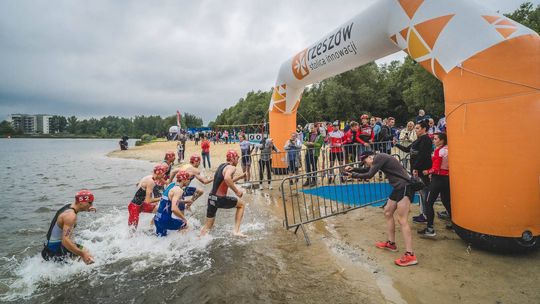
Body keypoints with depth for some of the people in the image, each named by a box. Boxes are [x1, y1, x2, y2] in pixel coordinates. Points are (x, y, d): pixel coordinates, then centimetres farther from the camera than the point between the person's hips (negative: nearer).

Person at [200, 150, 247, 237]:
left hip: (211, 198, 8)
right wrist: (236, 191, -23)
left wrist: (240, 177, 30)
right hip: (220, 199, -8)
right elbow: (227, 179, -33)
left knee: (207, 227, 17)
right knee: (241, 204, 16)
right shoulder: (232, 167, -11)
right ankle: (236, 231, 12)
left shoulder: (221, 166, 17)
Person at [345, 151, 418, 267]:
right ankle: (391, 243, 28)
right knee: (387, 212, 18)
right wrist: (353, 169, 13)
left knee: (402, 220, -13)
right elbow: (366, 170, 27)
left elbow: (369, 175, -15)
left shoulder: (379, 157, -12)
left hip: (404, 187, -11)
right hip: (398, 188, 11)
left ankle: (410, 255, -12)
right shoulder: (379, 159, 17)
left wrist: (353, 175, -4)